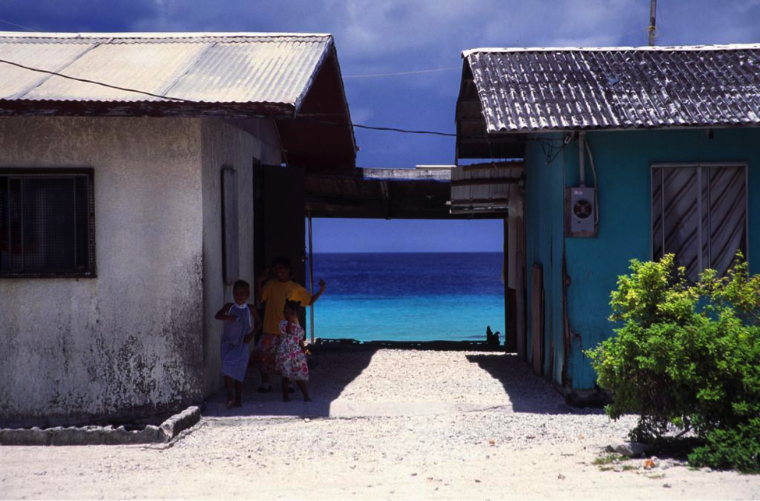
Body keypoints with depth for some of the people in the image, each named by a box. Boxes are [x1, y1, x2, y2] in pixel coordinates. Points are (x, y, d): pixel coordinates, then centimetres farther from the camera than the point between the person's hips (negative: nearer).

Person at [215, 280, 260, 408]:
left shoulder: (250, 309, 1)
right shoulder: (229, 307, 0)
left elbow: (258, 323, 11)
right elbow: (217, 315, -13)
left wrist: (252, 334, -6)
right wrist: (228, 317, -33)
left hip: (242, 344, 0)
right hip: (228, 342, 0)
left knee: (238, 371, 1)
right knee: (227, 369, -13)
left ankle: (238, 398, 12)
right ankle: (229, 396, -5)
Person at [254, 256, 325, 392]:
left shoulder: (296, 287, 5)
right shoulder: (271, 285, 5)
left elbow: (309, 301, 11)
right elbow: (260, 298, -2)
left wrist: (321, 291, -2)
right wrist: (259, 282, -12)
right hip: (271, 329, 0)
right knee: (263, 354, -7)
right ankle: (265, 383, 7)